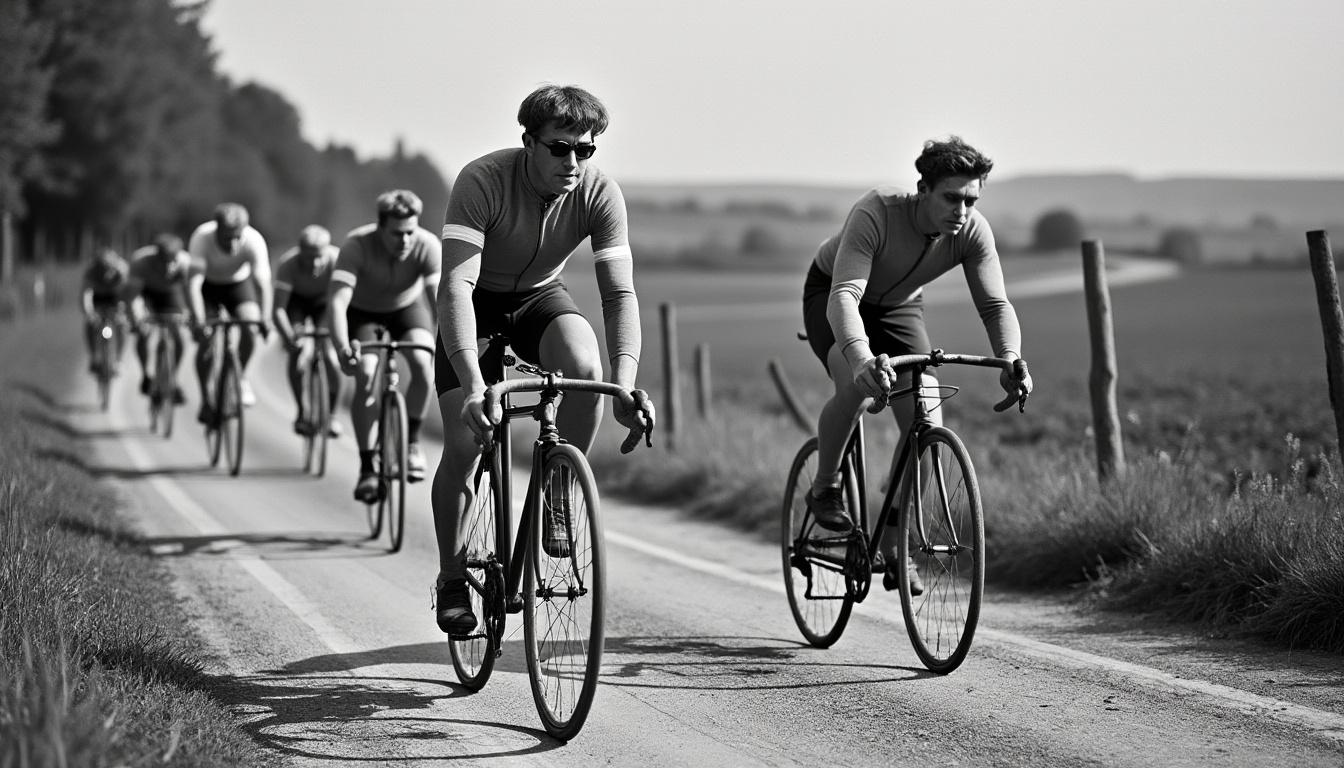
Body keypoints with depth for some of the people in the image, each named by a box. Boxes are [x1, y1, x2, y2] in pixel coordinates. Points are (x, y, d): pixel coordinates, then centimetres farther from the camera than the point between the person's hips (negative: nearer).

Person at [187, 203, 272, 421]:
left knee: (251, 328, -23)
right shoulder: (201, 238, -34)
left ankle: (241, 377, 3)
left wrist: (265, 318, -49)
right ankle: (206, 401, 1)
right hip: (208, 286, -1)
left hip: (238, 283, 1)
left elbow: (262, 281, -36)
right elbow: (194, 282, -39)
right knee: (205, 341, -15)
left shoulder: (254, 241, -31)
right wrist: (198, 320, -50)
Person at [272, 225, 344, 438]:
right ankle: (301, 412, 3)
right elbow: (279, 309, -37)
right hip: (296, 300, 0)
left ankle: (331, 413, 6)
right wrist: (289, 337, -54)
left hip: (323, 301, 0)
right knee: (297, 354, -20)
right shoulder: (287, 264, -35)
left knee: (332, 358, -18)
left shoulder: (337, 260, -35)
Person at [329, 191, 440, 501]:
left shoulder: (427, 246, -31)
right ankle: (366, 467, -13)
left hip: (407, 306, 1)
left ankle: (412, 442, -3)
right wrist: (342, 348, -58)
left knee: (423, 363, -25)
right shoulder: (357, 245, -35)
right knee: (366, 377, -24)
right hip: (363, 310, -1)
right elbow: (338, 301, -43)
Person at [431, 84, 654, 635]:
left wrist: (625, 385, -42)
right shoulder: (483, 181, -32)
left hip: (540, 299, 2)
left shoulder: (600, 193, -23)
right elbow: (456, 286, -39)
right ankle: (452, 580, 9)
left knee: (585, 366, -32)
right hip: (477, 301, -2)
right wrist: (473, 385, -52)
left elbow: (620, 292, -26)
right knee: (463, 443, -13)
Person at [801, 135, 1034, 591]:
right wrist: (862, 359, -64)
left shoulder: (973, 232, -24)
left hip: (900, 308, 5)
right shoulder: (876, 213, -37)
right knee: (858, 389, -35)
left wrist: (1010, 360, -42)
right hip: (831, 296, -4)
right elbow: (845, 295, -46)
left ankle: (891, 549, 4)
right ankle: (824, 489, -8)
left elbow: (995, 304, -21)